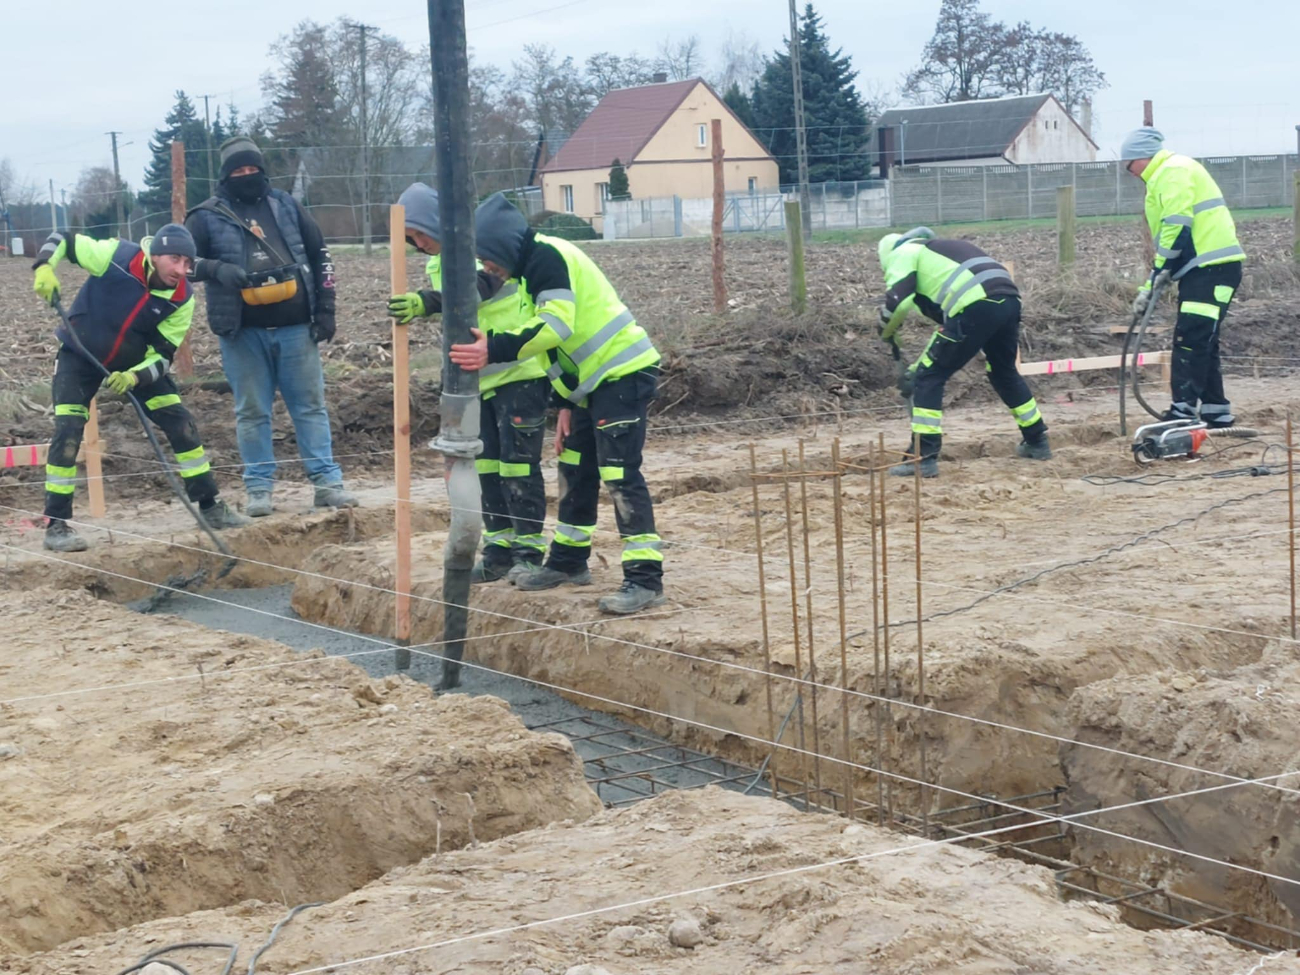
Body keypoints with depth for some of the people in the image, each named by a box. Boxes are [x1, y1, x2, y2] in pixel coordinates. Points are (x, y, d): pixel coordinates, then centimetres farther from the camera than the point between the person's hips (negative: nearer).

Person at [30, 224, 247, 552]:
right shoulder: (116, 256, -27)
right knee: (68, 430, -17)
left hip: (134, 362, 4)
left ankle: (210, 507, 10)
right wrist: (44, 268, -34)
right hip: (80, 356, -3)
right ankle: (56, 524, -8)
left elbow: (164, 354, -14)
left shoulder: (182, 299, -18)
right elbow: (61, 240, -15)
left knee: (181, 422, -2)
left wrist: (134, 377, -32)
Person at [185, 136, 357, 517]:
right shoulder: (208, 216, 1)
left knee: (311, 405, 4)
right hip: (243, 332, -2)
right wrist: (216, 269, -20)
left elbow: (320, 255, 14)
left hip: (295, 327, 2)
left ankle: (327, 482, 7)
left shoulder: (286, 207, 9)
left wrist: (325, 309, 8)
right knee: (252, 412, 3)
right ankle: (259, 488, 8)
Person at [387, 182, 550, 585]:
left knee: (518, 461, -6)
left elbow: (478, 287, -34)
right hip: (479, 379, 8)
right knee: (487, 463, 8)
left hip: (519, 371, -8)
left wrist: (426, 303, -46)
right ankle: (499, 550, 15)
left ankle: (529, 552, 1)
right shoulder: (437, 263, 11)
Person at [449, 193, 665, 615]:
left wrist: (494, 349, -30)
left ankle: (645, 579, -13)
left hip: (624, 374, -11)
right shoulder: (535, 264, 17)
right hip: (598, 378, 11)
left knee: (619, 473, -14)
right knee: (575, 468, 17)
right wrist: (565, 404, 17)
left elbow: (556, 326, -28)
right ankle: (568, 561, 31)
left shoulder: (547, 257, -15)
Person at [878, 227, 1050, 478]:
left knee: (929, 377, 3)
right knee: (1005, 372, 31)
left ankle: (924, 457, -2)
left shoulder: (902, 253, 15)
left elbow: (898, 300, -6)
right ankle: (1037, 442, 41)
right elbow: (949, 325, 37)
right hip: (1009, 300, 8)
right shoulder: (942, 251, 38)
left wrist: (886, 330, 16)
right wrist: (918, 367, 37)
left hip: (975, 307, -8)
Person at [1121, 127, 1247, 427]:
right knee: (1201, 342, 14)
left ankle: (1182, 412, -16)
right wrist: (1150, 286, 22)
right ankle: (1216, 411, 19)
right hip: (1206, 267, 11)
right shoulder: (1164, 177, 25)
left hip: (1212, 266, -11)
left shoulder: (1172, 171, -8)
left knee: (1191, 340, -13)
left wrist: (1157, 274, -13)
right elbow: (1169, 238, 27)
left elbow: (1177, 227, -19)